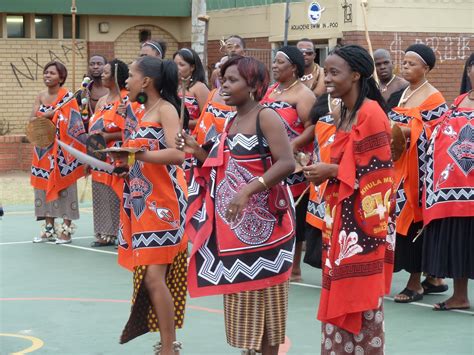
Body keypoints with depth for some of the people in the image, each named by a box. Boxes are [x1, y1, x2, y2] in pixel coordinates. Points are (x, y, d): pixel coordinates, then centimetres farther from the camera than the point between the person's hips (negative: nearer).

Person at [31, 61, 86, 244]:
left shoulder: (67, 96, -6)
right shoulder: (40, 97, 10)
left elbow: (73, 125, -11)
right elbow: (32, 120, 0)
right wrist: (47, 115, -16)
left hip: (62, 149, -6)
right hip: (44, 150, 6)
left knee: (63, 185, -5)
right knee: (44, 185, 7)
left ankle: (66, 229, 0)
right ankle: (49, 228, 14)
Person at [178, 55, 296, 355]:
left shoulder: (266, 117, -10)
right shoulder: (231, 122, 14)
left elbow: (287, 163, -21)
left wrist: (248, 190, -30)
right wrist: (198, 152, 2)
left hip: (263, 222, -8)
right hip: (233, 223, 8)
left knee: (263, 291, -1)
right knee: (240, 289, 12)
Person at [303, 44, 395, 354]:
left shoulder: (370, 114, -16)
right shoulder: (347, 113, 13)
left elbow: (377, 171, -19)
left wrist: (332, 171, -15)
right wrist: (326, 170, 3)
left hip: (363, 219, -9)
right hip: (343, 217, 9)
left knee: (361, 297, -1)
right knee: (341, 294, 12)